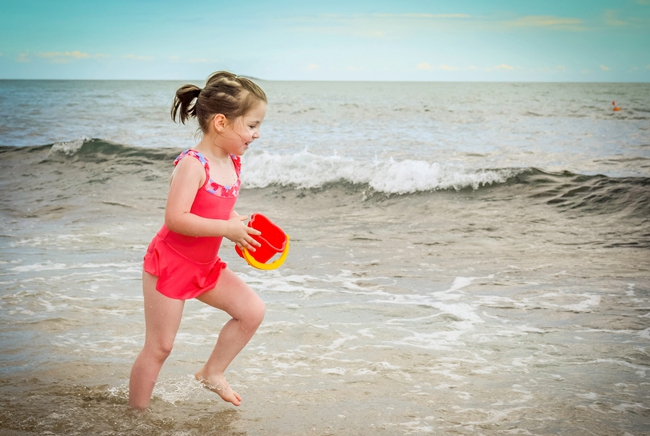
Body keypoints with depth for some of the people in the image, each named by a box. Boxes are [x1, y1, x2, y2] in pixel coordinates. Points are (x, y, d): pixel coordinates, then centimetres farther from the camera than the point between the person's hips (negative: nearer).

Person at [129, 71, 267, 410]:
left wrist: (243, 228, -2)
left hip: (206, 266, 8)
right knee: (159, 346, 1)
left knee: (252, 310, 0)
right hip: (170, 264, -8)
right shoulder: (192, 165, -24)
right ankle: (137, 414, 16)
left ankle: (212, 372, 18)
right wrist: (228, 229, -28)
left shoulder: (233, 163, 2)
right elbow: (176, 219, -32)